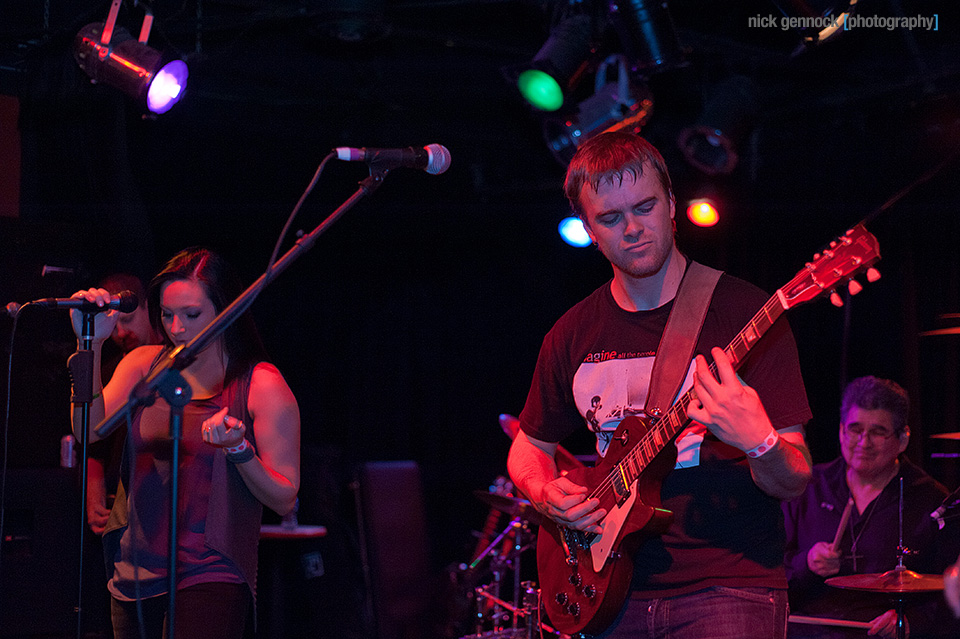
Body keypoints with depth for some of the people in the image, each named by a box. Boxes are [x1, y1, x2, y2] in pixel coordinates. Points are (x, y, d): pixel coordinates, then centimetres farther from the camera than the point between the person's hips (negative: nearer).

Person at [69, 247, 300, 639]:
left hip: (210, 580, -5)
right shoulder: (143, 365, 9)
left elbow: (284, 500, -4)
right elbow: (90, 432, -7)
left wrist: (239, 450, -21)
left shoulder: (262, 386, -5)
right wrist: (92, 346, -13)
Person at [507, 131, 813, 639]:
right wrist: (548, 496, 1)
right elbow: (528, 448, 22)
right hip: (615, 595, 4)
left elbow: (792, 484, -6)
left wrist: (759, 443, -28)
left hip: (729, 585, -4)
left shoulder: (742, 311, -5)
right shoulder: (572, 335, 8)